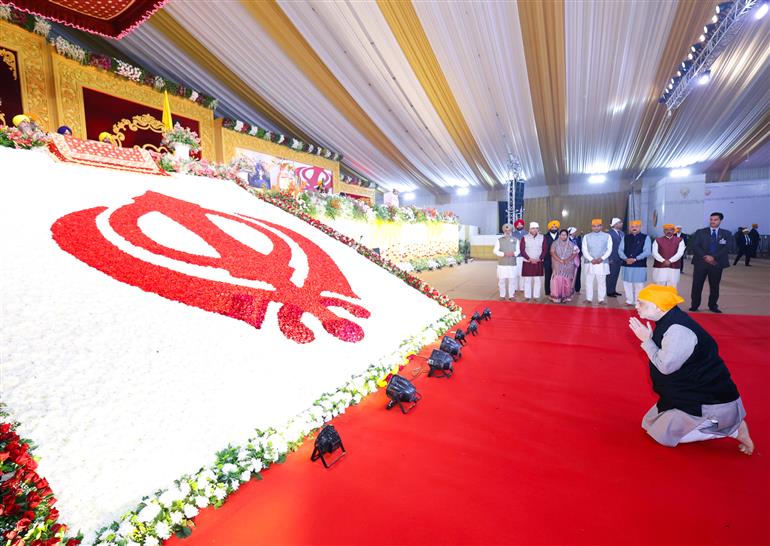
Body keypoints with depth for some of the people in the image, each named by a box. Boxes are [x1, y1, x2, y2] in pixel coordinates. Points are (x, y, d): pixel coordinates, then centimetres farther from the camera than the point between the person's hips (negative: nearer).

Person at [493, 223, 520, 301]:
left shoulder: (515, 240, 10)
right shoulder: (499, 240, 6)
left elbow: (518, 250, 7)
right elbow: (495, 251, -2)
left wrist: (513, 253, -15)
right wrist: (504, 254, -16)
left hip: (512, 263, 1)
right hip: (502, 263, 0)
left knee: (512, 280, 0)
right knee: (501, 280, 1)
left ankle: (511, 296, 11)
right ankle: (502, 296, 14)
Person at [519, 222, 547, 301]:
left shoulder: (542, 237, 4)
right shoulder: (524, 237, -1)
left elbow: (544, 250, 3)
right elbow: (522, 250, -3)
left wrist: (539, 259, -9)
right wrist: (529, 259, -12)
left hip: (538, 262, 1)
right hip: (527, 262, -1)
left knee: (537, 280, 4)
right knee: (527, 280, 2)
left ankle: (536, 296, 11)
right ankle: (527, 296, 9)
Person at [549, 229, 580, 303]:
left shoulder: (571, 244, 9)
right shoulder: (555, 243, 4)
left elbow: (574, 253, 1)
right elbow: (552, 252, -6)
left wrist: (567, 260, -15)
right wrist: (560, 260, -17)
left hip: (568, 266, 1)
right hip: (558, 266, -1)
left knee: (567, 281, -1)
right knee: (557, 280, -8)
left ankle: (566, 297, 6)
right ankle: (556, 297, -5)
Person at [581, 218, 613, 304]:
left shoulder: (607, 236, 7)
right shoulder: (586, 236, 7)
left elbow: (609, 249, 3)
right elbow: (584, 250, 2)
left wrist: (602, 258, -11)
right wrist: (591, 259, -10)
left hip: (602, 263, 0)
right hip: (589, 263, 1)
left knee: (601, 282, 2)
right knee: (589, 281, 3)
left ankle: (602, 299, 9)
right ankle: (589, 298, 10)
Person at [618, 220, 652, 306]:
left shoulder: (645, 237, 1)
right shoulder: (625, 238, 9)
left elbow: (647, 251, -7)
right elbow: (620, 250, 5)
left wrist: (635, 259, -16)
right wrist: (626, 259, -12)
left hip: (640, 265, -3)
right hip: (627, 265, 3)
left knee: (639, 285, 2)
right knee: (627, 283, 7)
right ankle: (629, 301, 18)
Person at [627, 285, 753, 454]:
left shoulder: (678, 330, -30)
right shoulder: (669, 322, 1)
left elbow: (665, 366, -23)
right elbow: (665, 360, 12)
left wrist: (646, 340, -17)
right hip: (688, 394, 9)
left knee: (662, 434, -6)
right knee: (650, 423, 16)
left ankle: (732, 429, 3)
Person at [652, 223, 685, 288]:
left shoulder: (679, 241, 9)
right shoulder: (658, 240, 8)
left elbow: (680, 253, -4)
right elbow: (654, 253, -3)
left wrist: (670, 261, -16)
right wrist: (663, 261, -17)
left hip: (674, 269, 1)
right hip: (659, 269, 0)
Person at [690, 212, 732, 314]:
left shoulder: (726, 234, 8)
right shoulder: (700, 232, 5)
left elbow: (726, 248, -3)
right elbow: (694, 246, -5)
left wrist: (713, 257, -17)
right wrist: (705, 257, -16)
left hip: (717, 263, 1)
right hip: (700, 262, -1)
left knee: (714, 286, 8)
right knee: (697, 285, 1)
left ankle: (713, 306, 19)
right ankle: (694, 305, 9)